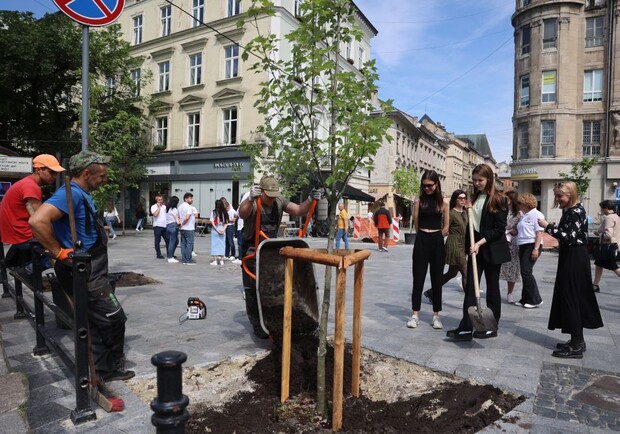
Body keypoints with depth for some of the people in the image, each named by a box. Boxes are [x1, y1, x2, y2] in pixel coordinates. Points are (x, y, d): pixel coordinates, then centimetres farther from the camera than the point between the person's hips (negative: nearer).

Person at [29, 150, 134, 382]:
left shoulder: (82, 194, 11)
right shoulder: (71, 193, -20)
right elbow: (38, 221, -33)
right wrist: (60, 252, -24)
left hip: (91, 272, 10)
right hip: (86, 274, -10)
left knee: (96, 323, 16)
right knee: (114, 319, 0)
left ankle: (102, 370, 27)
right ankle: (112, 368, 16)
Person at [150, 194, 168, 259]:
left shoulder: (164, 206, 15)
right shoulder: (154, 206, -2)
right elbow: (155, 214, -18)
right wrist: (158, 207, -11)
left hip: (165, 226, 5)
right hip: (157, 226, -5)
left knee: (168, 240, 6)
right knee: (157, 241, 2)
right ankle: (158, 254, 9)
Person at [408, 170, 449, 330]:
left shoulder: (444, 202, 1)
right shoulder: (419, 201, 1)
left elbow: (446, 227, 5)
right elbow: (416, 224, 7)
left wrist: (434, 238, 6)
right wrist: (425, 237, 11)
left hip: (437, 243, 0)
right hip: (421, 242, 0)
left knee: (437, 280, 6)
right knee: (418, 279, 2)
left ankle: (436, 315, 15)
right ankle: (415, 314, 8)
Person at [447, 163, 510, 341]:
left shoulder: (498, 200, -8)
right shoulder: (475, 198, 11)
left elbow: (499, 229, -13)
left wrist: (480, 243, -20)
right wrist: (468, 210, 0)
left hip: (492, 249, -6)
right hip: (476, 247, 6)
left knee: (492, 288, 6)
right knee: (470, 287, 1)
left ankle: (491, 327, 19)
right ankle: (466, 328, 1)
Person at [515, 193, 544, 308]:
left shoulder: (536, 214, -8)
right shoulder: (525, 216, 19)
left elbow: (539, 233, -15)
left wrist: (536, 249, -21)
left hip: (532, 246, -9)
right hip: (523, 246, 9)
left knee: (526, 272, -13)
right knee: (524, 273, 9)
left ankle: (535, 300, -4)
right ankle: (526, 299, 15)